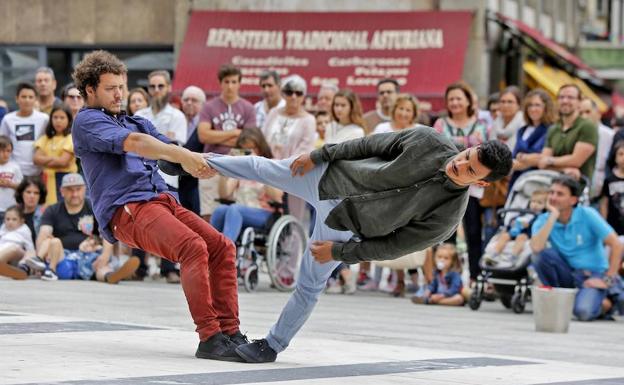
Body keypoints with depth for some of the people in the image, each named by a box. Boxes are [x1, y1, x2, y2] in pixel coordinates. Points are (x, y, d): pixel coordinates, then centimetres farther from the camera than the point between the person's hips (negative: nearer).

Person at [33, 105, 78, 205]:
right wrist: (53, 158, -10)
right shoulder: (45, 139, 15)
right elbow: (36, 158, 2)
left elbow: (63, 161, -10)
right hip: (48, 179, 5)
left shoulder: (71, 138, -1)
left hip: (65, 177, -5)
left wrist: (45, 160, 2)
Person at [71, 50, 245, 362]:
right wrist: (180, 154, -30)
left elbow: (166, 147, 16)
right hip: (126, 208, -8)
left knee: (222, 247, -8)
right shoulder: (87, 121, 4)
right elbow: (132, 143, -15)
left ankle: (229, 332, -9)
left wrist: (198, 161, -8)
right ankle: (209, 339, -30)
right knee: (193, 247, -28)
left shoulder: (138, 123, 31)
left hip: (162, 201, 8)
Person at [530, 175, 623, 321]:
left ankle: (604, 304, 6)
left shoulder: (587, 215, -11)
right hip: (567, 275, 3)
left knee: (583, 311, -31)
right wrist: (553, 217, -24)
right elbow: (536, 248, -27)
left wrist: (608, 280, -16)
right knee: (541, 254, -25)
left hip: (592, 275, -3)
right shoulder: (543, 220, -6)